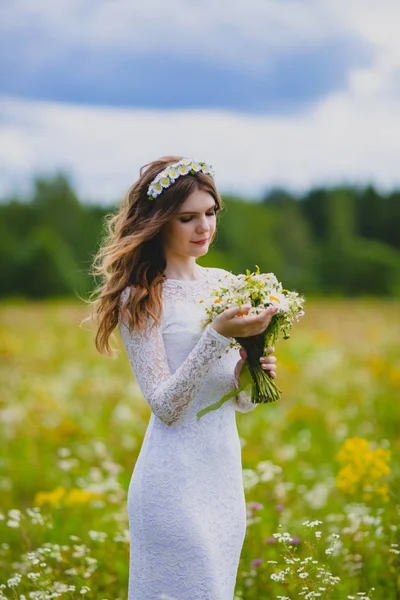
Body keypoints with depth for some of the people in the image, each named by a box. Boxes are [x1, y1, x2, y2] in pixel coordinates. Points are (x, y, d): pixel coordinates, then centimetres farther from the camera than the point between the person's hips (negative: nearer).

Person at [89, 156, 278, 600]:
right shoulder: (139, 298, -8)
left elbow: (241, 404, 13)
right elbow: (165, 406, -15)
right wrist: (218, 335, -24)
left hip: (226, 476, 6)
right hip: (176, 482, -6)